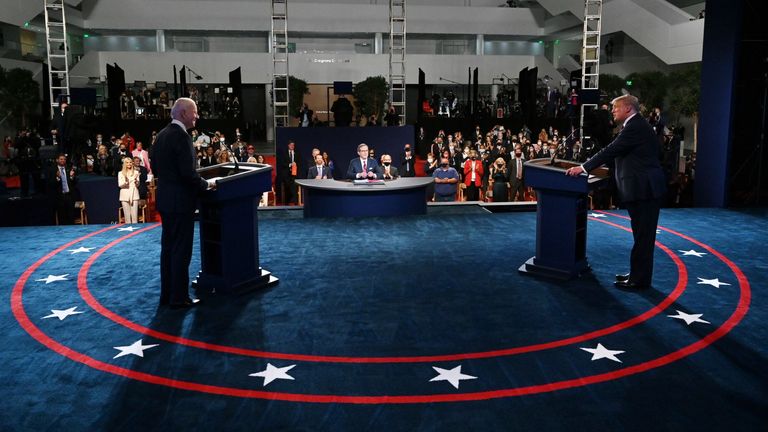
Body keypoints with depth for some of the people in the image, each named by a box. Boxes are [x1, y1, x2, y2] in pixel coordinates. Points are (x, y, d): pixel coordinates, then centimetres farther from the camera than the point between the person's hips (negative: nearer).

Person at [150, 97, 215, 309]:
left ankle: (167, 293, 23)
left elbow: (155, 167, 16)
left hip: (165, 200, 9)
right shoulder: (181, 137, -18)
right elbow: (189, 173, -22)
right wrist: (206, 184, -7)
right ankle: (179, 297, 5)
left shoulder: (162, 135, 10)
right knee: (181, 250, -1)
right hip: (180, 202, -9)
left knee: (168, 247, 15)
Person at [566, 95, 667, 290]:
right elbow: (615, 152, 17)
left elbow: (611, 150, -19)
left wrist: (583, 167, -16)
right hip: (644, 188, 11)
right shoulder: (637, 125, 17)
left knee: (643, 236, -3)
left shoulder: (635, 127, -15)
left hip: (644, 190, -11)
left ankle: (639, 279, 3)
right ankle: (638, 274, 26)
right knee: (642, 235, 16)